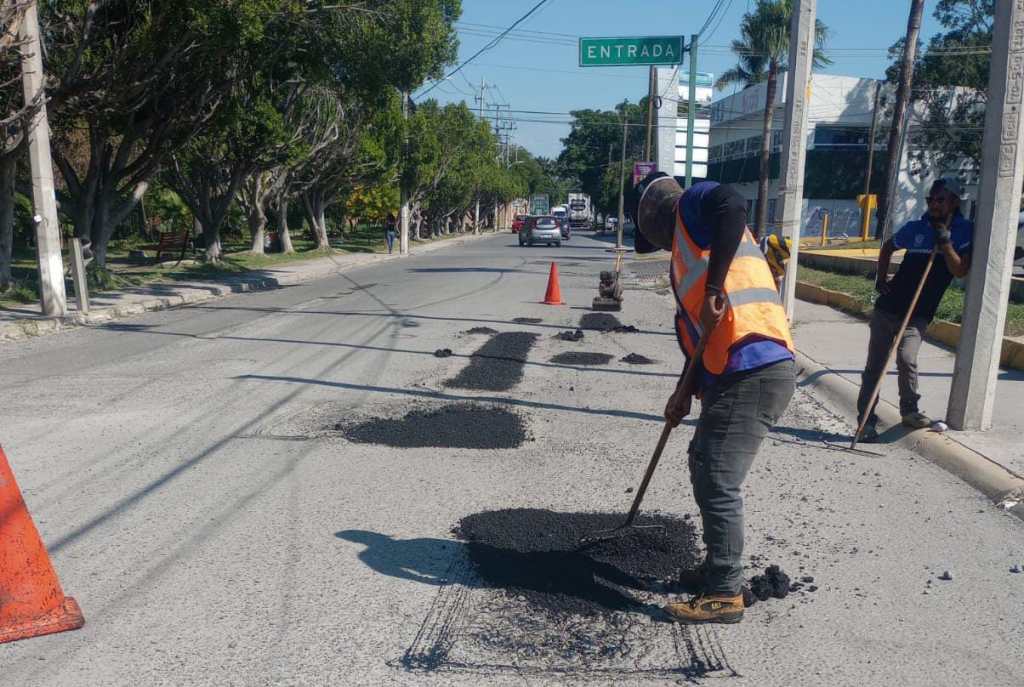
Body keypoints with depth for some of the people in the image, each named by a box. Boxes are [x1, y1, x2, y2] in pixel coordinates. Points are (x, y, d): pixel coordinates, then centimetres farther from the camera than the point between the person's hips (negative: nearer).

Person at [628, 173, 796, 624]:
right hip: (737, 374, 10)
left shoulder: (692, 204, 1)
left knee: (718, 484, -3)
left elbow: (732, 204, -25)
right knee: (706, 470, 21)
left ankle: (726, 595, 10)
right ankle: (716, 570, 36)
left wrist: (714, 289, -23)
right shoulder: (688, 245, 27)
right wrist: (686, 390, 26)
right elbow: (701, 330, 27)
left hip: (753, 374, -10)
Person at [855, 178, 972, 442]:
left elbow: (960, 270, -14)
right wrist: (881, 278, 12)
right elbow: (887, 248, 22)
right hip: (888, 307, 3)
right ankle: (866, 420, 12)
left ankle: (910, 410, 0)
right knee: (874, 365, 3)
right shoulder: (916, 228, 4)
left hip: (919, 314, -3)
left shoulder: (964, 231, -3)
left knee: (906, 358, -24)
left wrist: (945, 241, -20)